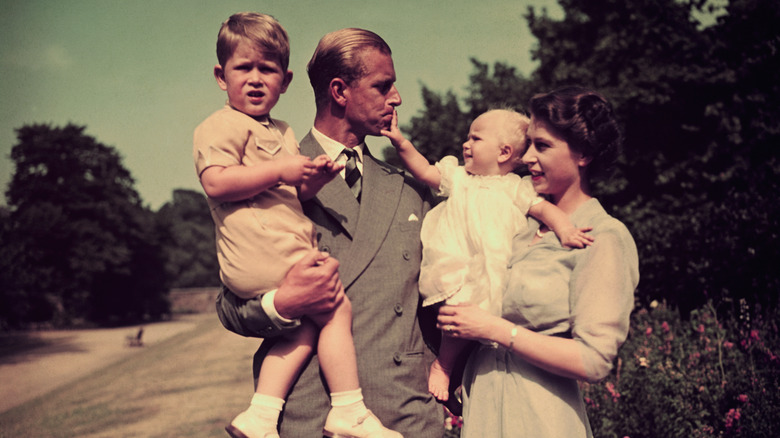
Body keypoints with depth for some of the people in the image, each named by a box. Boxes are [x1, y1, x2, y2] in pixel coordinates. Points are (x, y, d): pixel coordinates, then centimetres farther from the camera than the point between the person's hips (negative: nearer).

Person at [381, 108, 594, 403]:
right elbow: (425, 171, 17)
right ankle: (442, 365, 1)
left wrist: (565, 230, -13)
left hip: (494, 274, 0)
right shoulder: (458, 177, 19)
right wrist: (401, 143, 6)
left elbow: (544, 209, 5)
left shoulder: (516, 188, 12)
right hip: (454, 271, 0)